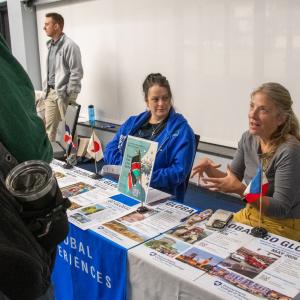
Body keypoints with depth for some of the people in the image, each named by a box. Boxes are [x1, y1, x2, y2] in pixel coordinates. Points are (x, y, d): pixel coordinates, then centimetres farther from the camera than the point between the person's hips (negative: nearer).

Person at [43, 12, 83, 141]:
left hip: (64, 93, -7)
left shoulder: (69, 45, -13)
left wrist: (70, 95, -17)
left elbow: (77, 73, -16)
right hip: (50, 92, 8)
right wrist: (46, 88, 15)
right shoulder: (50, 45, 13)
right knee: (48, 126, 10)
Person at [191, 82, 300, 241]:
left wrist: (240, 189, -33)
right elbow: (231, 180, 5)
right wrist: (209, 168, -14)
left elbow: (280, 209, -22)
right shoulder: (248, 138, -3)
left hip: (282, 226, -6)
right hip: (250, 214, 6)